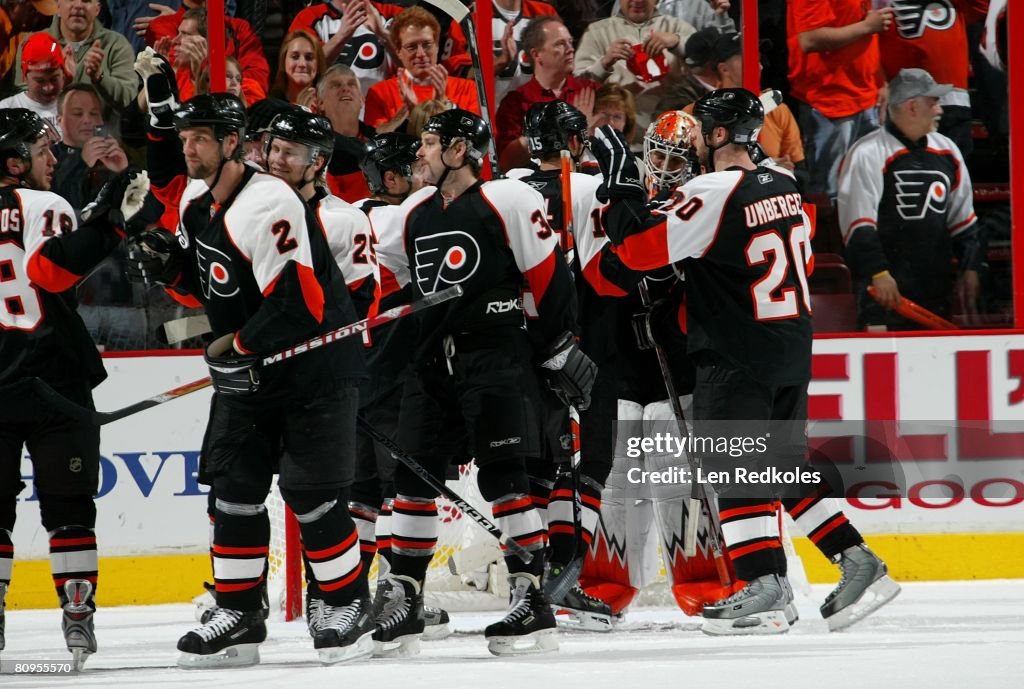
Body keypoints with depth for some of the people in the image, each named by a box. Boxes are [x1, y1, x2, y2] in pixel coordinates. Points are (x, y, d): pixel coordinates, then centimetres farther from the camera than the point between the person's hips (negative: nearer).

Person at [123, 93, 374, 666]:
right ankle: (239, 617, 10)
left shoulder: (267, 204, -24)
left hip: (316, 364, -9)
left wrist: (239, 346, -21)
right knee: (234, 488, 4)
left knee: (312, 495, -8)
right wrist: (167, 263, 0)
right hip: (247, 369, 9)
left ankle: (350, 608, 6)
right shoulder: (197, 200, 6)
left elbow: (298, 301, -27)